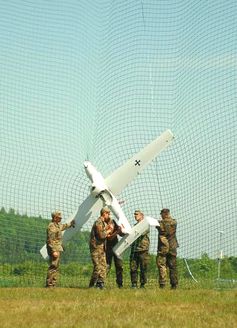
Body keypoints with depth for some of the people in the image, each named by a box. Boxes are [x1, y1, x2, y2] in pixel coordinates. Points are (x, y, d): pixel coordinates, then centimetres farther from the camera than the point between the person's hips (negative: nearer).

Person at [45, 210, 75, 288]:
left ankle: (53, 284, 14)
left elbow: (63, 226, 41)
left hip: (58, 248, 11)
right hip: (54, 249, -11)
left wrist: (70, 224, 57)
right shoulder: (51, 226, -15)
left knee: (56, 267, 11)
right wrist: (54, 251, -27)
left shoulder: (57, 225, 16)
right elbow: (50, 240, -22)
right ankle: (49, 284, -14)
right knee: (53, 267, -13)